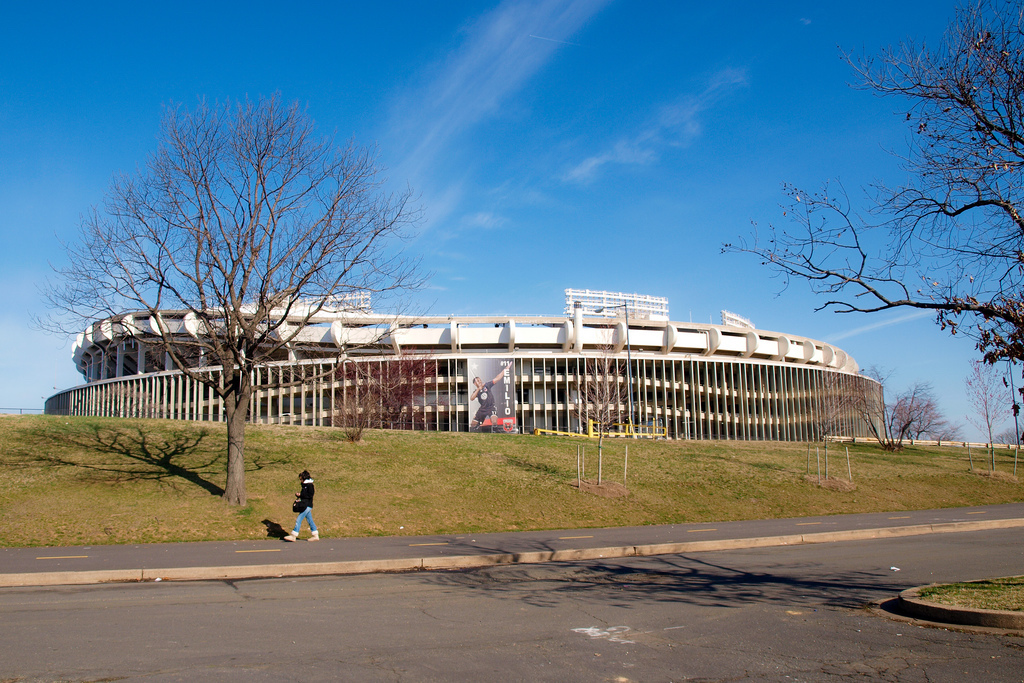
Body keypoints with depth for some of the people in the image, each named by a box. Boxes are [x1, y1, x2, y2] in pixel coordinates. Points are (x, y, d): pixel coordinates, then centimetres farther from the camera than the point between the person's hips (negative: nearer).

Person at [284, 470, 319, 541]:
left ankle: (293, 536, -10)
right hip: (305, 505, 10)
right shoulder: (304, 485, 16)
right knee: (310, 520, 11)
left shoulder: (309, 485, -11)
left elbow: (310, 495, -19)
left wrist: (300, 494, -16)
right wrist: (298, 495, 4)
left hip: (307, 505, -10)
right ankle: (316, 536, 14)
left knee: (298, 519, -11)